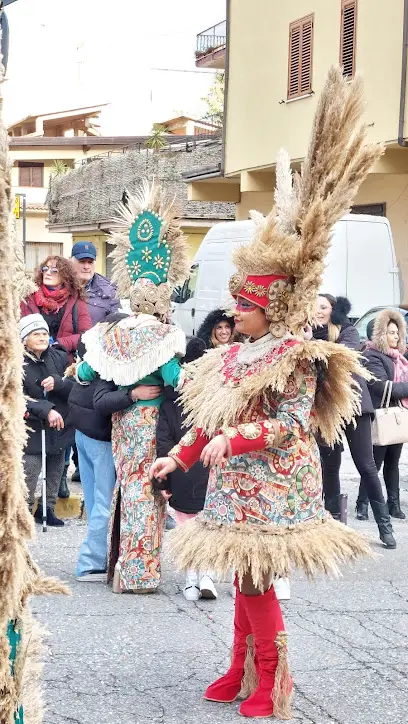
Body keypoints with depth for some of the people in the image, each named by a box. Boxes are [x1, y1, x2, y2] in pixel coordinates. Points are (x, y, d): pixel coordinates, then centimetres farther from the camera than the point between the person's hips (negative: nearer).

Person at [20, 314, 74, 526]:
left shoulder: (59, 357, 2)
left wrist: (58, 383, -21)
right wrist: (47, 410, -29)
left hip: (60, 426, 4)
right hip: (32, 429, -4)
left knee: (55, 472, 13)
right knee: (29, 474, -8)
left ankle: (47, 509, 28)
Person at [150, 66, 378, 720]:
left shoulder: (297, 358, -12)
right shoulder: (233, 357, 12)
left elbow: (291, 423, -19)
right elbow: (209, 420, 15)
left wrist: (233, 439, -26)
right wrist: (178, 457, 10)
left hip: (270, 489, -8)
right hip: (237, 486, 8)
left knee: (256, 580, -6)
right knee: (245, 579, 13)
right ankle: (241, 671, 23)